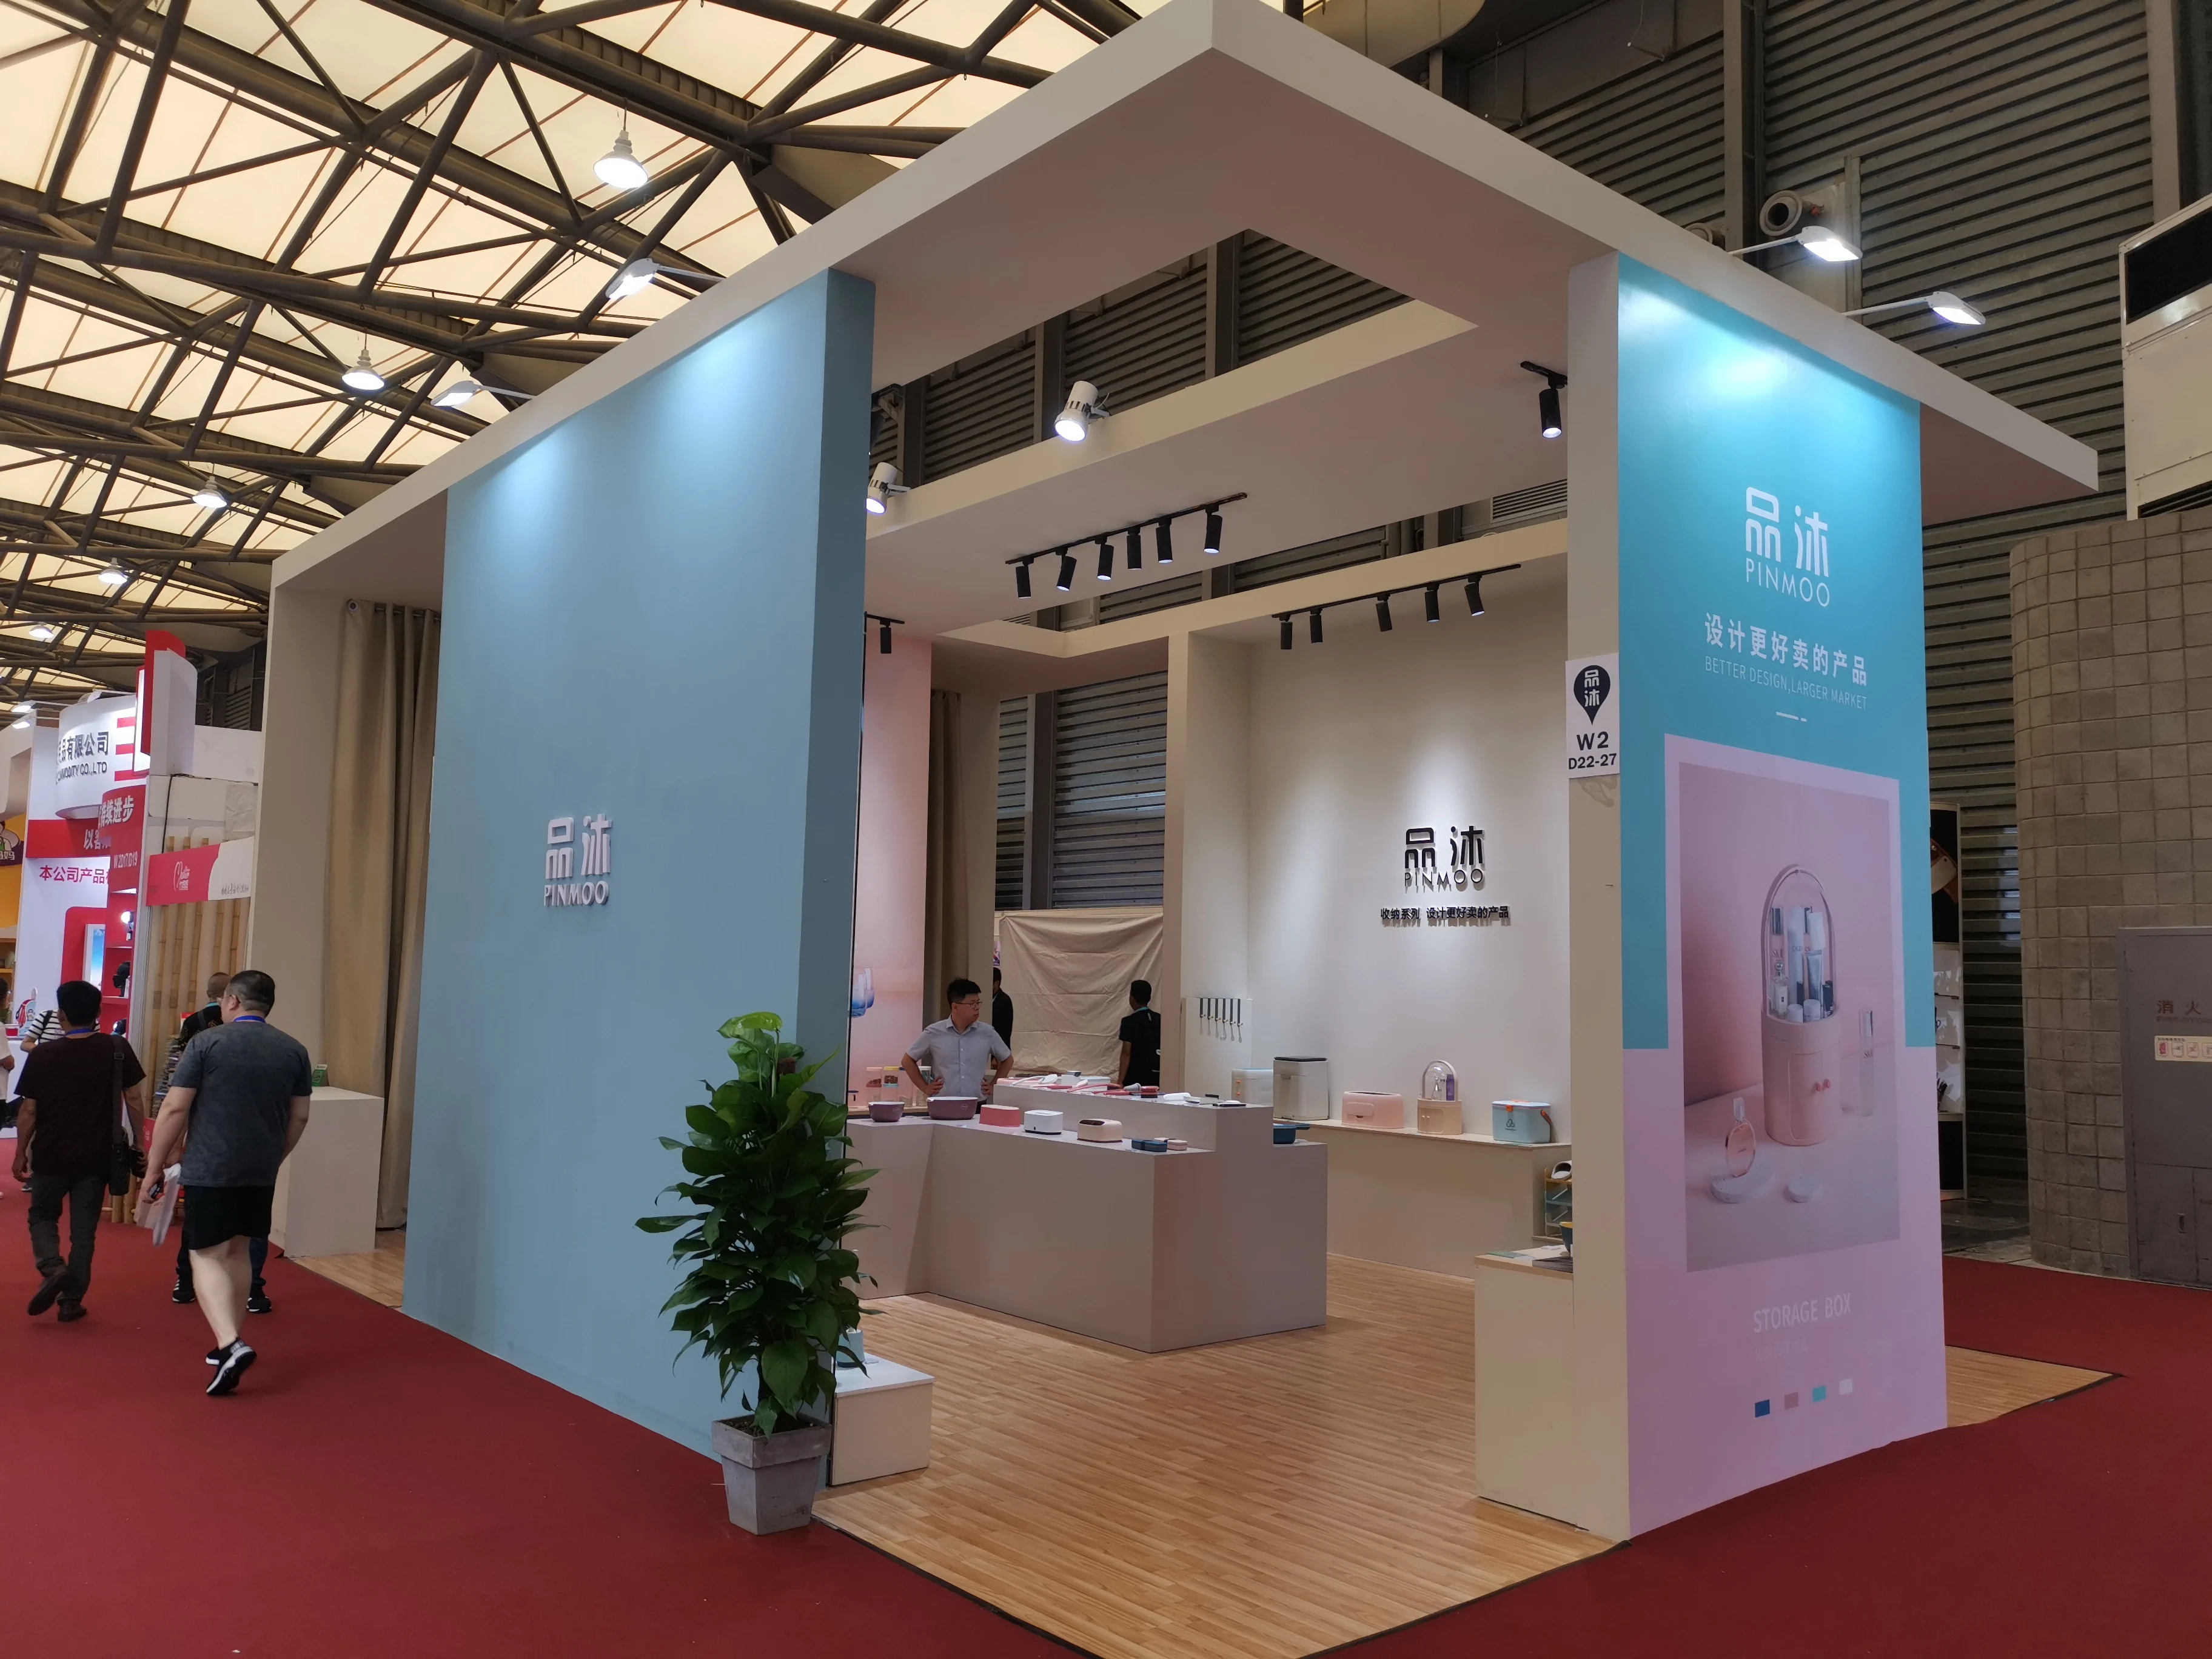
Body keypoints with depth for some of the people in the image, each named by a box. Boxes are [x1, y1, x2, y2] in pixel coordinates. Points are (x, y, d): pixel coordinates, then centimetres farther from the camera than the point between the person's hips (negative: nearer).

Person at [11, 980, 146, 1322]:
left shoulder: (42, 1055, -8)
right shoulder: (117, 1050, -6)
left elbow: (29, 1111, -5)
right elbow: (133, 1101, -4)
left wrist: (20, 1153, 7)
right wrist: (139, 1143, 6)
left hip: (52, 1155, -1)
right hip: (97, 1157, 1)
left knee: (43, 1216, 19)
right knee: (83, 1231, 9)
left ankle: (52, 1268, -5)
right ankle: (72, 1302, 12)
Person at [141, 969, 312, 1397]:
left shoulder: (207, 1042, -7)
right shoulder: (294, 1051, 4)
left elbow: (175, 1110, -8)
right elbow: (299, 1118, 9)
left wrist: (155, 1166, 1)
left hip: (210, 1169, -4)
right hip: (261, 1173, 4)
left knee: (208, 1255, 1)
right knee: (237, 1251, 18)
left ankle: (230, 1345, -16)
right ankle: (229, 1345, 25)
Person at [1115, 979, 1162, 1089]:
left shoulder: (1130, 1022, -9)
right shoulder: (1159, 1019, 8)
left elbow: (1126, 1053, -14)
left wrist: (1120, 1081, -13)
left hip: (1136, 1077, -5)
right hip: (1156, 1076, 6)